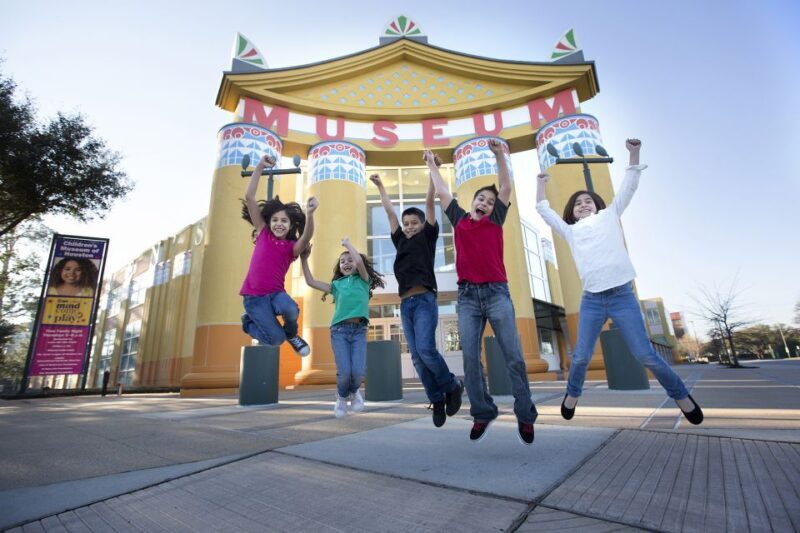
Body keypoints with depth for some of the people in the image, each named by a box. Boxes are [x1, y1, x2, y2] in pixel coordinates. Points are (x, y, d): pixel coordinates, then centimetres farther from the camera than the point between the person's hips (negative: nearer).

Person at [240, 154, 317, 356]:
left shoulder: (293, 246, 1)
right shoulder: (263, 233, 2)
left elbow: (307, 236, -24)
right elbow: (249, 197, -3)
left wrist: (310, 213, -42)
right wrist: (260, 167, -10)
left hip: (276, 293, 1)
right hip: (254, 295, -1)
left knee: (291, 310, -33)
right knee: (276, 338, -14)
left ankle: (292, 334, 4)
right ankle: (249, 321, 19)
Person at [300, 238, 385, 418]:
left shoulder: (363, 280, 11)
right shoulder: (336, 284, 16)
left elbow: (360, 261, -8)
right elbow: (311, 282, 12)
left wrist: (347, 243, 5)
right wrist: (304, 260, 6)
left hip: (359, 330, -1)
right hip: (339, 329, 1)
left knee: (358, 371, -14)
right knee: (344, 372, -13)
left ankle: (354, 391, 23)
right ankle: (342, 396, 21)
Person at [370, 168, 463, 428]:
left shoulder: (427, 237, 10)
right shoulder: (401, 241, 20)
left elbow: (430, 202, 6)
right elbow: (389, 212, 27)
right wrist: (380, 187, 34)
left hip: (424, 300, -5)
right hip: (405, 304, 5)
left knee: (425, 349, -17)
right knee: (417, 356, 2)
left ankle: (453, 386, 8)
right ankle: (437, 399, 14)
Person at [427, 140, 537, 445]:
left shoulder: (495, 221, 13)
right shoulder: (459, 220, 15)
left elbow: (506, 188, 9)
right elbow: (442, 192, 22)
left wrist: (499, 155, 3)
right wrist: (432, 166, 31)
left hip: (497, 293, -1)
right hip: (467, 296, 1)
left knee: (513, 357, -1)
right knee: (470, 358, -2)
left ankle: (525, 417, 12)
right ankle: (482, 413, 13)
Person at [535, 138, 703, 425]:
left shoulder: (609, 216, 14)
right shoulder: (570, 231, 16)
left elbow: (629, 187, 9)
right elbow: (543, 210, 17)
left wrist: (633, 154, 3)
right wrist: (540, 183, 19)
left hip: (622, 295, -1)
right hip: (591, 300, 1)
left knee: (645, 354, 0)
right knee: (581, 356, 1)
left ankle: (681, 395, 23)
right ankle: (572, 394, 24)